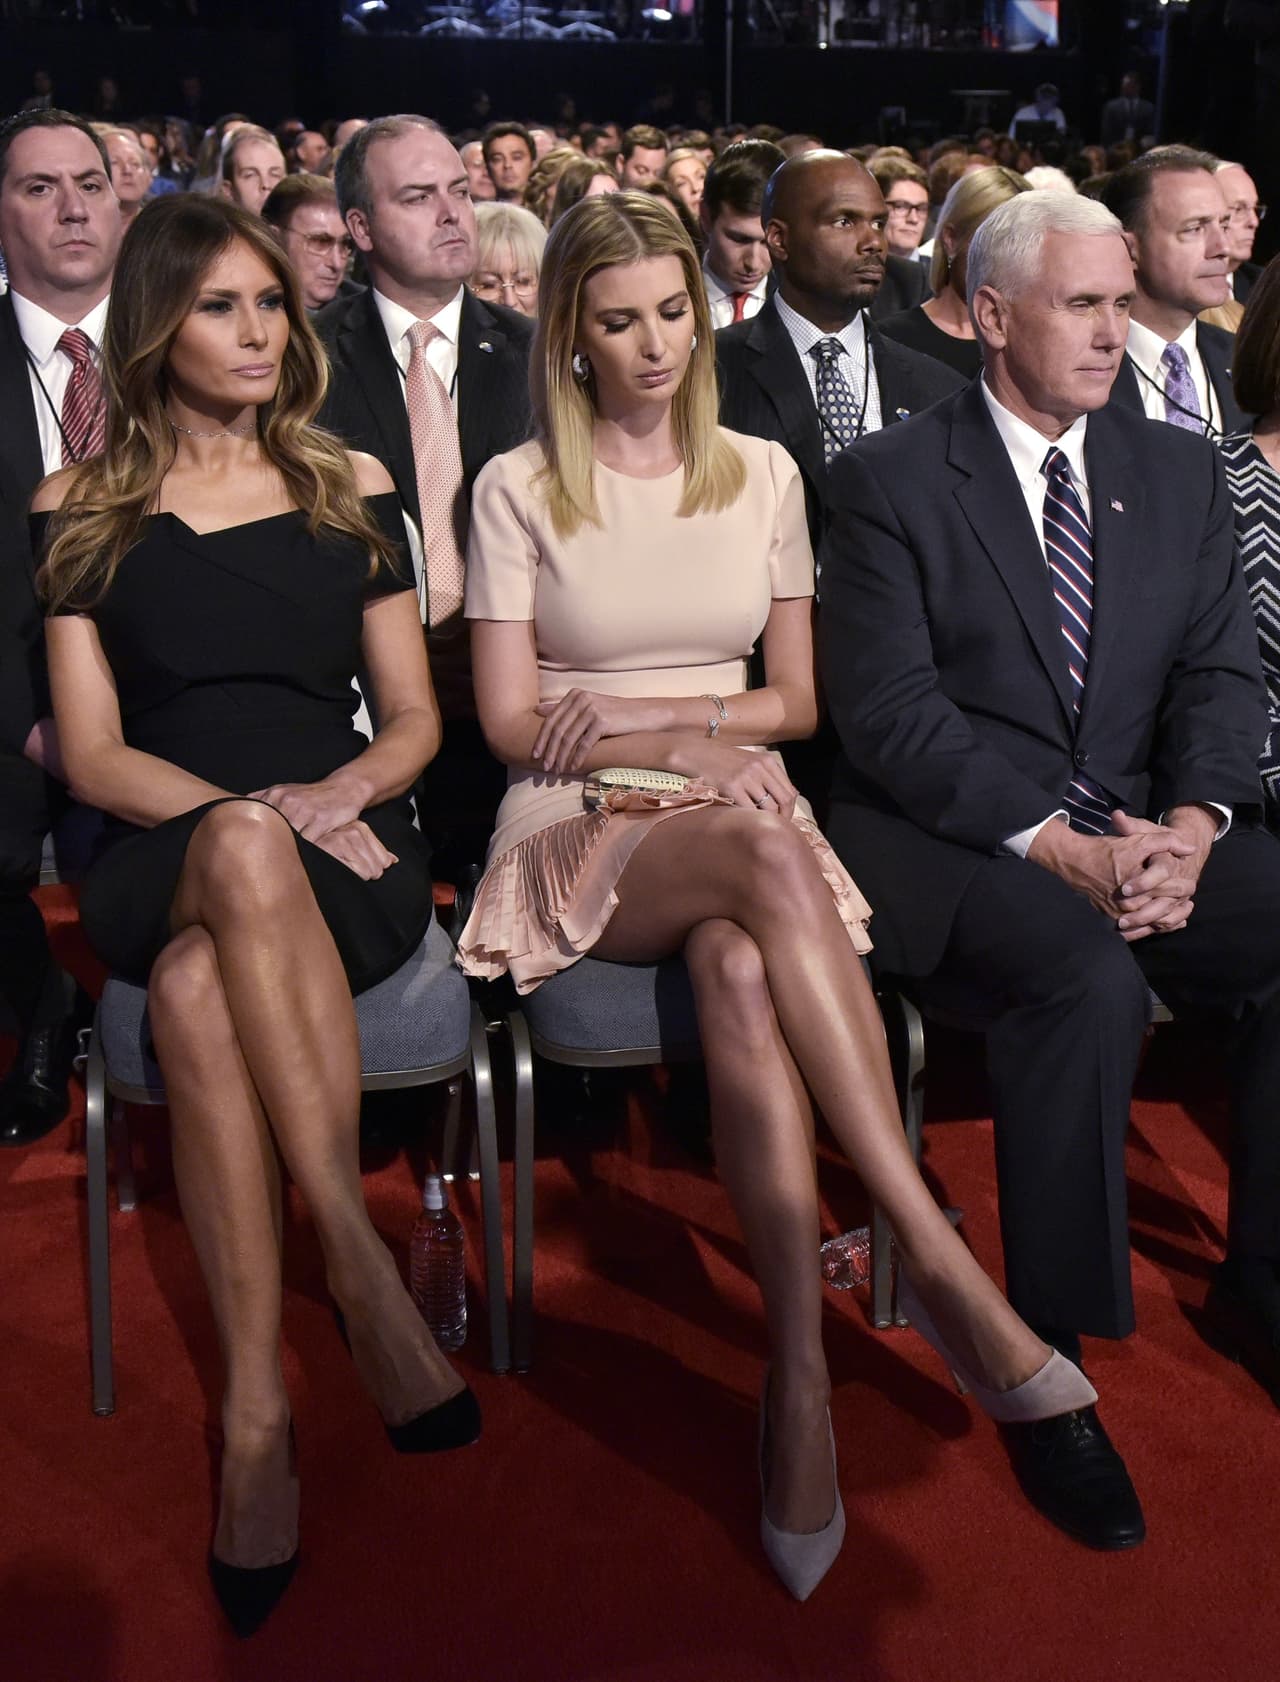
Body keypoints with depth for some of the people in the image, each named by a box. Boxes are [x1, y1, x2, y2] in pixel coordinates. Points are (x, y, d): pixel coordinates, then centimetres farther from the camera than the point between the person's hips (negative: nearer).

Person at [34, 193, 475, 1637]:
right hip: (158, 864, 0)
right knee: (243, 852, -38)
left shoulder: (353, 487, 15)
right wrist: (244, 816, -15)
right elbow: (92, 753, 3)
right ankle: (368, 1277, -35)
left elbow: (414, 719, 12)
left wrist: (344, 790, -11)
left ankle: (258, 1413, -33)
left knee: (196, 987, -35)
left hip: (342, 852, 0)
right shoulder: (80, 511, 11)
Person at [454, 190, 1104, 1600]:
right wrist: (693, 742, -9)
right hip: (581, 839, -2)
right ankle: (942, 1260, -39)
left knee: (740, 973, -36)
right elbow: (514, 726, 1)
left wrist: (645, 711, -3)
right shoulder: (517, 491, 6)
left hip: (740, 813, 2)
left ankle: (802, 1375, -36)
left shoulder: (761, 475, 13)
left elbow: (796, 702, 12)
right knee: (770, 863, -37)